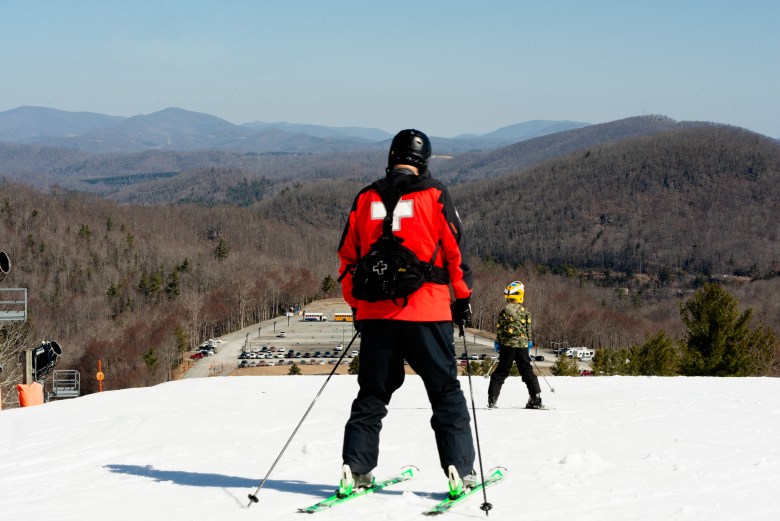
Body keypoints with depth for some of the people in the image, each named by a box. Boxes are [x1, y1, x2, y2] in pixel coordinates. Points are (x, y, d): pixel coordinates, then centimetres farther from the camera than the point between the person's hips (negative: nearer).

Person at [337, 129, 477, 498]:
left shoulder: (365, 199, 7)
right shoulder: (434, 195, -1)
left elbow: (348, 257, 11)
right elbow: (455, 250, -1)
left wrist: (356, 304, 21)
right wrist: (463, 297, 11)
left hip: (375, 313, 3)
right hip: (427, 312, -3)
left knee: (372, 394, 12)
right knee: (446, 393, 6)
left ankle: (355, 469, 4)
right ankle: (459, 469, 0)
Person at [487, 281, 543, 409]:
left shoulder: (504, 312, -3)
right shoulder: (525, 312, 0)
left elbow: (499, 330, 0)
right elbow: (528, 329, 5)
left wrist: (498, 343, 11)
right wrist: (529, 342, 17)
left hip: (507, 345, -1)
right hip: (522, 345, 1)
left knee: (501, 372, 4)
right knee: (527, 372, 9)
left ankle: (492, 399, -2)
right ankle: (536, 399, 6)